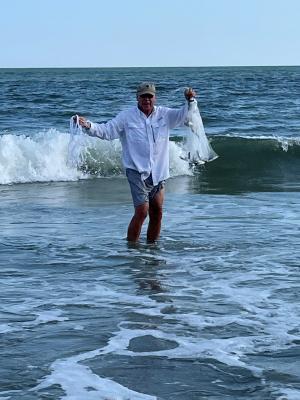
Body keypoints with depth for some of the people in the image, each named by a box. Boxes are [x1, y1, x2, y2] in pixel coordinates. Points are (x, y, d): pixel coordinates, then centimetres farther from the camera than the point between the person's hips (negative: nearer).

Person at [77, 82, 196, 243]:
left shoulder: (164, 114, 8)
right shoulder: (126, 117, 0)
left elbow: (185, 115, 6)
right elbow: (107, 130, -6)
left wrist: (190, 101, -13)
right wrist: (89, 126, -23)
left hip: (158, 172, 4)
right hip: (137, 171, -4)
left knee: (157, 213, 9)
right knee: (142, 211, -16)